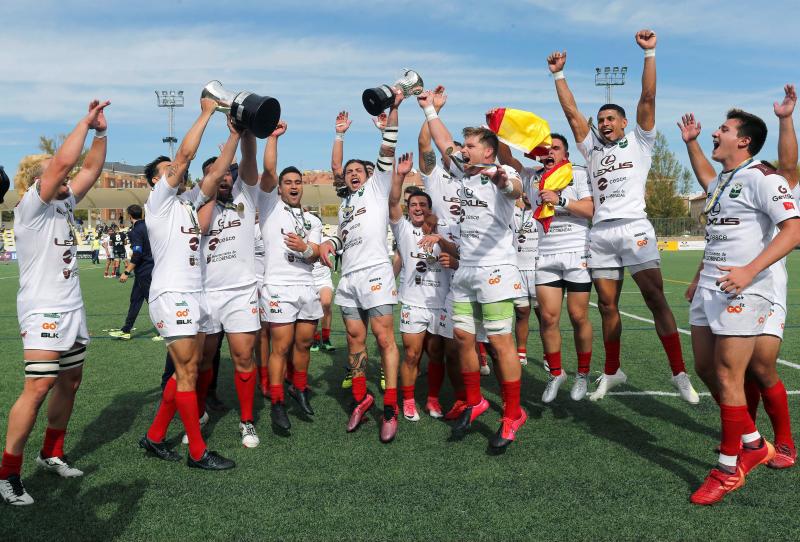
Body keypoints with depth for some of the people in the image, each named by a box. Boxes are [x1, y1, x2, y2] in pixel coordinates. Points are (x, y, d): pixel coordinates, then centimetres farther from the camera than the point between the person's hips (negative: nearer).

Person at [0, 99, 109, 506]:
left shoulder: (64, 204, 12)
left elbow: (91, 169, 13)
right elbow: (63, 160, -20)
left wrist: (100, 132, 3)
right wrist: (86, 121, -12)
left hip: (72, 309, 9)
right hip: (43, 311, -8)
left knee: (70, 382, 13)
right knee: (38, 388, -13)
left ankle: (52, 454, 27)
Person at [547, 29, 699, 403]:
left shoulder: (639, 142, 11)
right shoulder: (592, 147, 19)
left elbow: (648, 98, 2)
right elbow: (571, 112, 16)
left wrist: (649, 53, -4)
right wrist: (558, 75, 13)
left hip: (634, 229, -3)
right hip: (600, 234, 4)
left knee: (656, 301, -7)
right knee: (607, 306, 6)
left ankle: (679, 374, -2)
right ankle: (612, 372, 18)